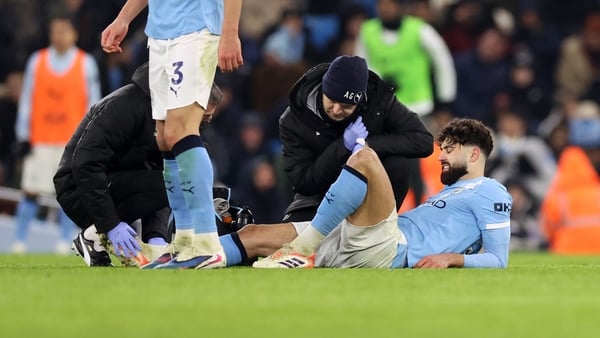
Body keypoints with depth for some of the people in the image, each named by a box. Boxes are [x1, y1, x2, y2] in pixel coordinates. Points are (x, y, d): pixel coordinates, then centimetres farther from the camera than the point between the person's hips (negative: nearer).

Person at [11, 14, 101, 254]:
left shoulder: (86, 63, 4)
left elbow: (93, 101, 5)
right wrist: (23, 136, 3)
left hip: (73, 139, -1)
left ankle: (65, 241, 3)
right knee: (31, 190, -2)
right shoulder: (37, 61, 7)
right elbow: (26, 99, 8)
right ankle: (19, 241, 2)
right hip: (40, 140, 1)